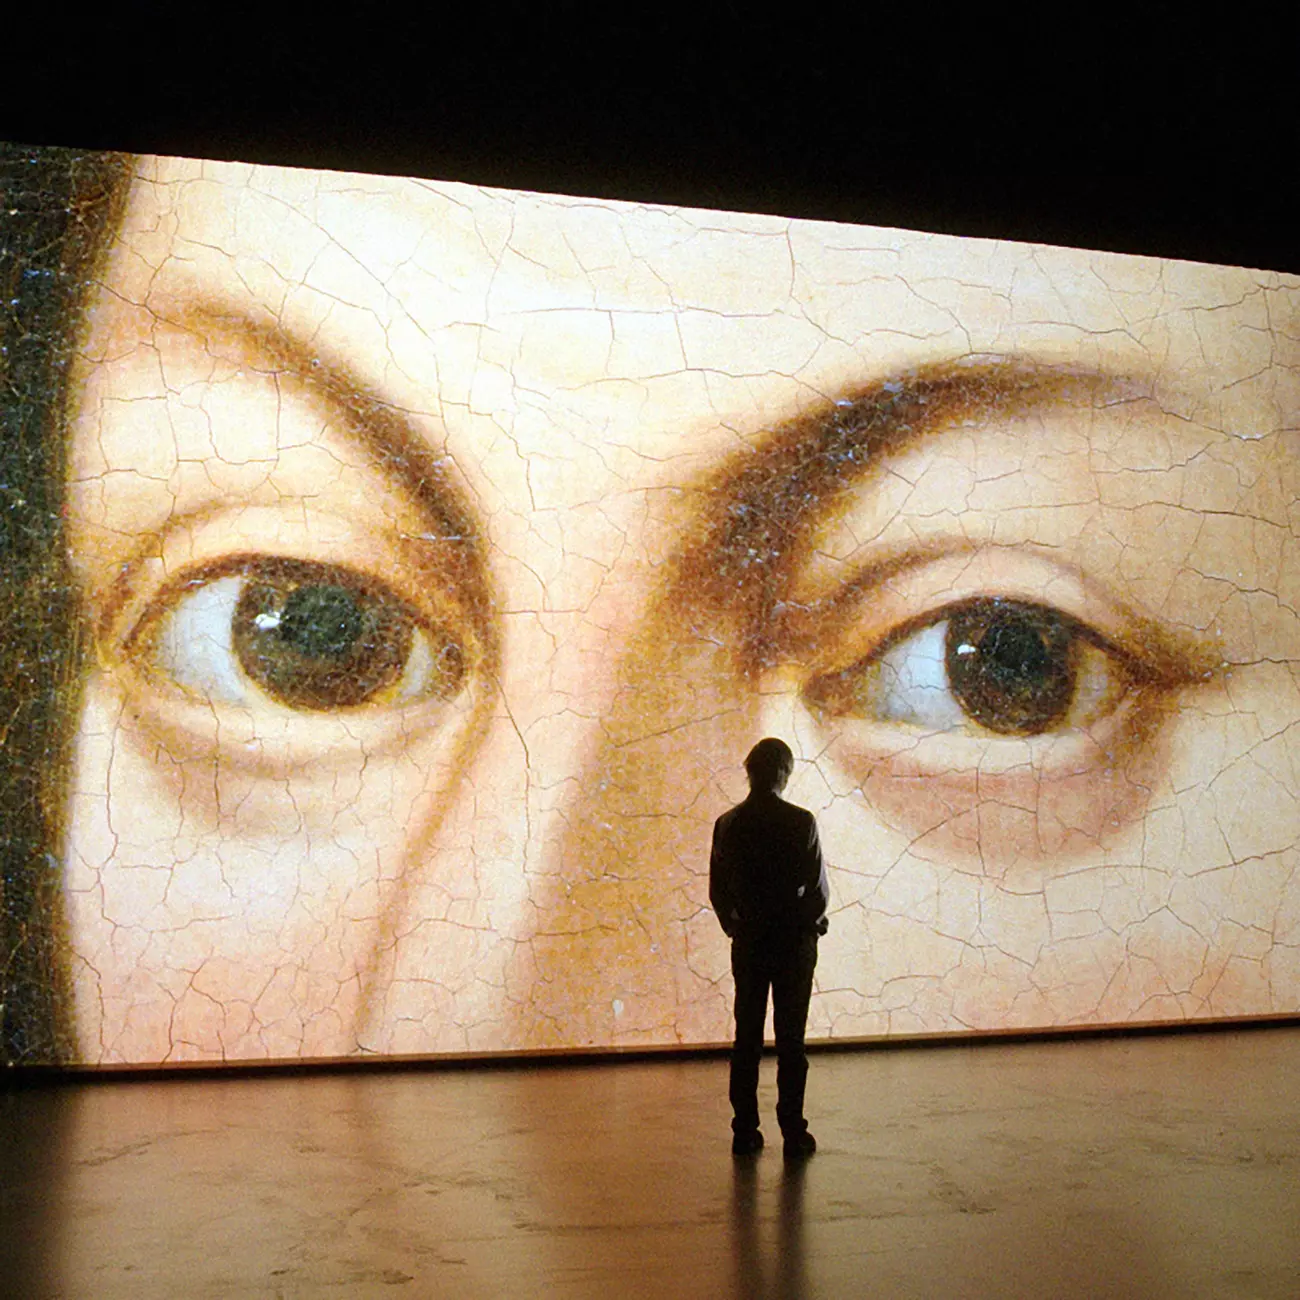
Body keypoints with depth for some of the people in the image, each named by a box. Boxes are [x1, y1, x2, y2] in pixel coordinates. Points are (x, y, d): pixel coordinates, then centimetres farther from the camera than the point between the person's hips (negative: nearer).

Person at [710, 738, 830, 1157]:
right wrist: (809, 923, 8)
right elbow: (819, 889, -11)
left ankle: (745, 1130, 12)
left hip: (748, 943, 3)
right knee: (790, 1038, 3)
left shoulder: (728, 824, -1)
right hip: (794, 941, -3)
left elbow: (717, 891, 3)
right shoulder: (800, 822, -12)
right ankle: (793, 1131, 5)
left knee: (747, 1037, 9)